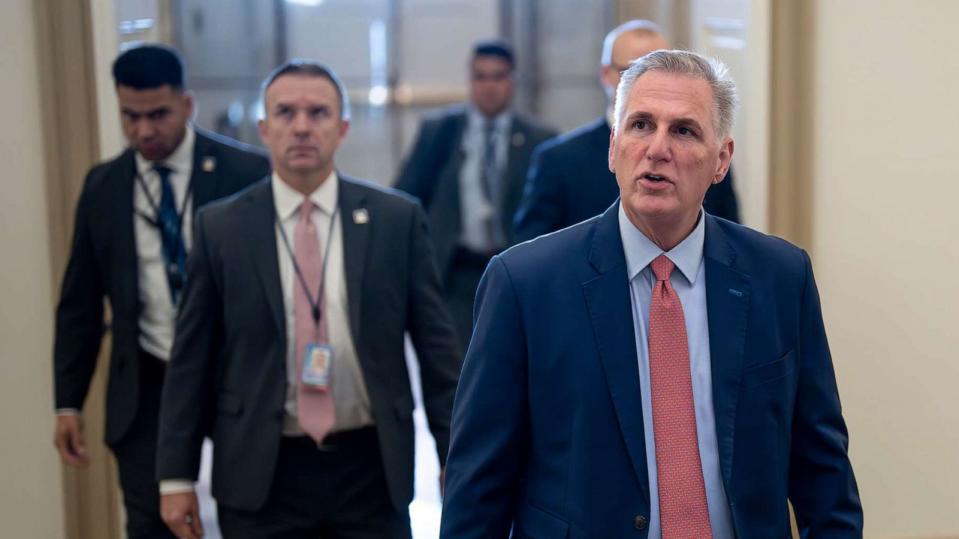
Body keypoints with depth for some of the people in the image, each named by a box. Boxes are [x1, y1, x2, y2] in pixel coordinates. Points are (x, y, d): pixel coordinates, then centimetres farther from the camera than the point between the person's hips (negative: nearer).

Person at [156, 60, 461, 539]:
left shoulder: (397, 218, 0)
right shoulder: (221, 227, 0)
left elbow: (437, 347, 2)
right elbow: (191, 360, 2)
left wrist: (456, 459, 1)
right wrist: (176, 476, 0)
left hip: (371, 468, 1)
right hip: (262, 474, 0)